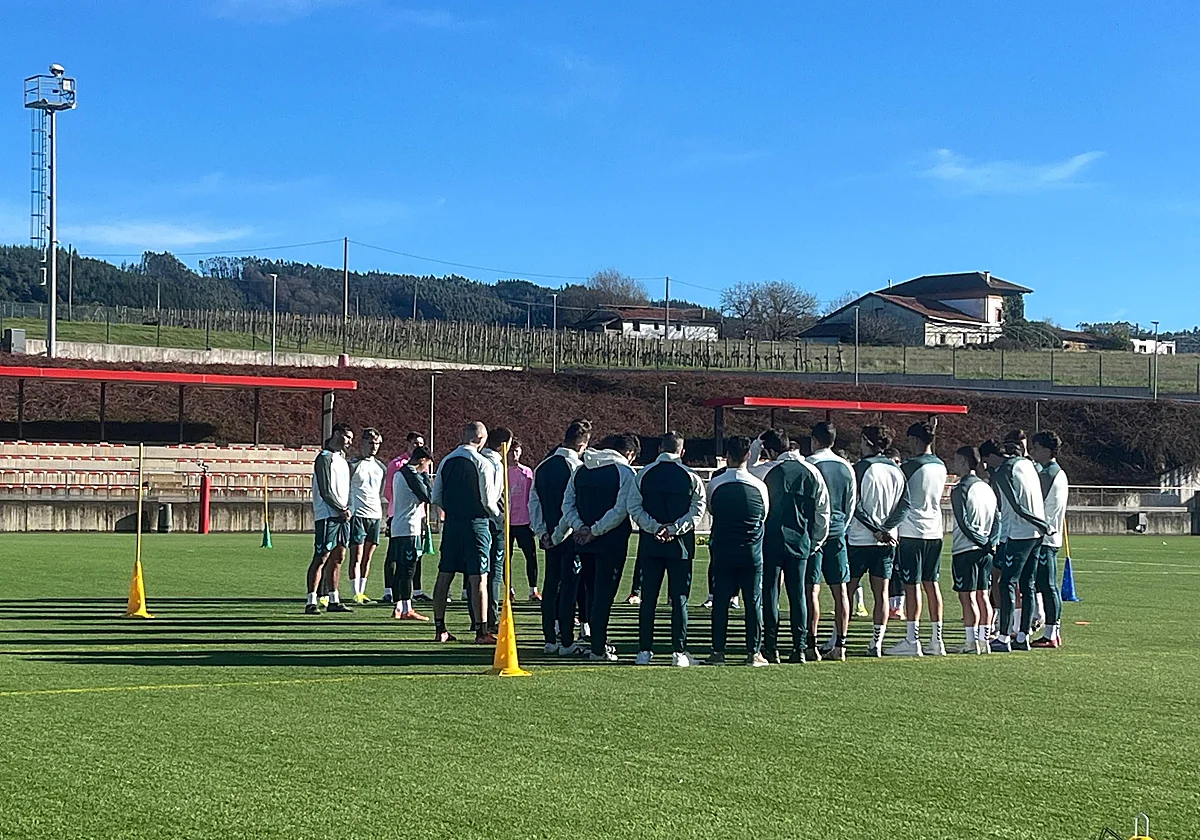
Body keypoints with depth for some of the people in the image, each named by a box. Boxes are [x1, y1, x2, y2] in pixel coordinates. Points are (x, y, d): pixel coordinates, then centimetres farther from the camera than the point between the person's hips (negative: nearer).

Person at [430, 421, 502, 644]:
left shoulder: (446, 462, 6)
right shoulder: (483, 464, -10)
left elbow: (435, 498, 8)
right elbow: (488, 501, -10)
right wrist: (498, 516, 10)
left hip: (451, 523, 5)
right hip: (476, 523, -5)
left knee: (444, 575, 11)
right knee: (478, 578, -3)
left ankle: (439, 629, 16)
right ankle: (481, 631, -4)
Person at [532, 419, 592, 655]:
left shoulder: (542, 467, 7)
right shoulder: (577, 468, -14)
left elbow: (533, 501, 7)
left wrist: (541, 532, 6)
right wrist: (558, 535, -10)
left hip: (549, 536, 6)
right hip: (570, 537, -6)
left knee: (550, 585, 11)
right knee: (569, 586, -2)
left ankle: (550, 640, 16)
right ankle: (566, 642, -1)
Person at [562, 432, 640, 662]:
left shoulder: (581, 470, 11)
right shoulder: (625, 472, -8)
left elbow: (567, 504, 6)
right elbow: (621, 511, -17)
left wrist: (580, 527, -4)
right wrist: (594, 531, -13)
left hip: (585, 542, 6)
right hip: (612, 542, -6)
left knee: (594, 592, 17)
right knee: (604, 594, -1)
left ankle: (598, 642, 24)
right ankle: (598, 649, -1)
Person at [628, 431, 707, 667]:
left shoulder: (643, 475, 3)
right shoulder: (692, 478, -1)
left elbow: (634, 508, -3)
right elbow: (696, 511, -9)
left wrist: (655, 527, -7)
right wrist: (673, 529, -12)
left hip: (650, 543, 1)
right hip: (680, 546, -1)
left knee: (649, 598, 7)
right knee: (679, 599, 2)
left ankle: (644, 651, 7)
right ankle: (679, 652, -1)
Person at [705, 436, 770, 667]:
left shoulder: (715, 484, -6)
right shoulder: (759, 486, -5)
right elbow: (765, 516, 8)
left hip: (722, 550, 0)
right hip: (752, 552, 0)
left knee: (720, 601, 6)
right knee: (753, 601, 5)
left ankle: (718, 652, 5)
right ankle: (754, 652, 5)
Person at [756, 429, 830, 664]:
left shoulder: (765, 472, -9)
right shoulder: (811, 472, 4)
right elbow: (823, 510, 8)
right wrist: (816, 541, 16)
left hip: (771, 541, -3)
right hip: (800, 542, 4)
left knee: (770, 594, 2)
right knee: (798, 594, 8)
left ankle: (771, 647, 1)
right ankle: (800, 648, 7)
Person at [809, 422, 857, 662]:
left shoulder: (809, 465, -9)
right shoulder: (847, 467, 9)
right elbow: (852, 504, 14)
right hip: (838, 533, 5)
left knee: (812, 589, -3)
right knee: (840, 589, 6)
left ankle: (811, 644, -3)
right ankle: (840, 644, 6)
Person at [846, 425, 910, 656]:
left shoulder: (860, 468, -9)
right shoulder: (896, 470, 6)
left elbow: (855, 506, -14)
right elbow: (905, 504, 3)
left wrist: (877, 530, -9)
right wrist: (885, 529, -5)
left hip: (859, 540, -4)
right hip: (887, 542, 4)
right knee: (881, 592, 6)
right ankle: (877, 642, 4)